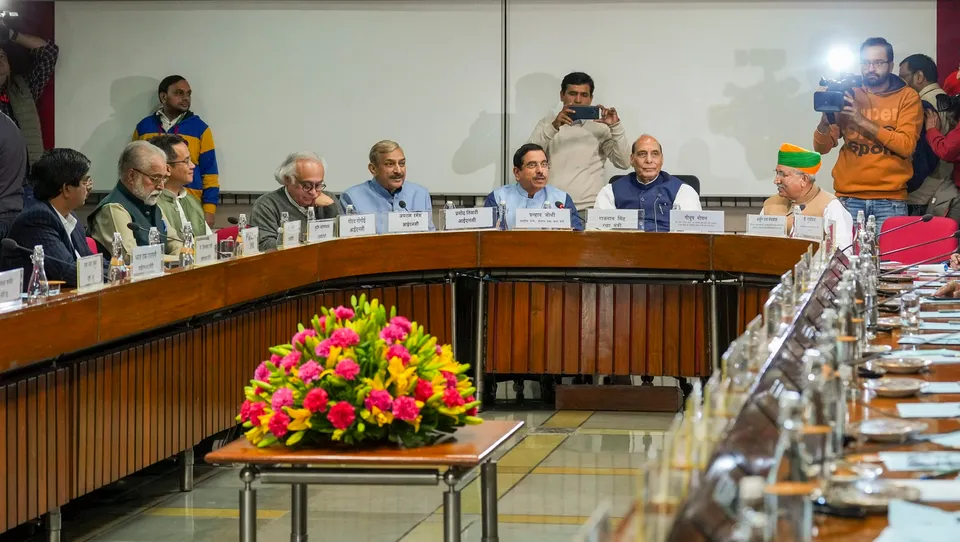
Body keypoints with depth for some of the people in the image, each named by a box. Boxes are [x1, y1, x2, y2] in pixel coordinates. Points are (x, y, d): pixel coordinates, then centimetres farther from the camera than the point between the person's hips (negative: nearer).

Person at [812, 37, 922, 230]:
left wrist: (862, 121, -17)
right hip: (849, 198, 2)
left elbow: (906, 146, -11)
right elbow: (821, 148, 4)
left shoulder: (907, 96, 3)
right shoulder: (848, 95, 8)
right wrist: (826, 118, -16)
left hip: (890, 200, -2)